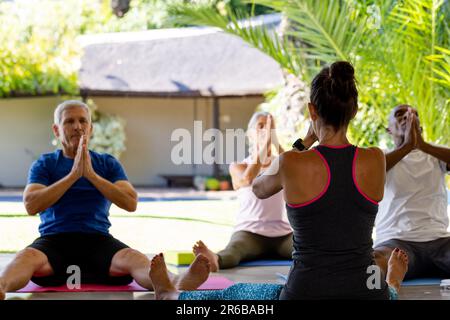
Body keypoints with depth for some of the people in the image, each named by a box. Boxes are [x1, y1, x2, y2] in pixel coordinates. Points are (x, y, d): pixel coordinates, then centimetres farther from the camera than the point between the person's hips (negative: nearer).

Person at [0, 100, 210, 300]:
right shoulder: (44, 164, 13)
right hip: (54, 240, -1)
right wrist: (73, 175, -9)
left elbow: (131, 203, 1)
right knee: (27, 258, -37)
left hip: (97, 239, 1)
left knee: (133, 259, -33)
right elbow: (31, 205, -5)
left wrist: (91, 174, -7)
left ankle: (180, 284, -62)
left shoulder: (108, 164, 17)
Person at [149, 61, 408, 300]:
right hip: (367, 294, 2)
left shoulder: (292, 164, -11)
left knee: (234, 296, 30)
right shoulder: (375, 161, -5)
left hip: (307, 291, -1)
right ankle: (393, 287, 78)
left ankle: (169, 295, 58)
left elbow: (259, 189, 13)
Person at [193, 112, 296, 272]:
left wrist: (275, 141, -15)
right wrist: (264, 144, -19)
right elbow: (248, 179, -18)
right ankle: (214, 260, -69)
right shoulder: (238, 166, 7)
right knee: (233, 251, -38)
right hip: (250, 233, -3)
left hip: (282, 234, 3)